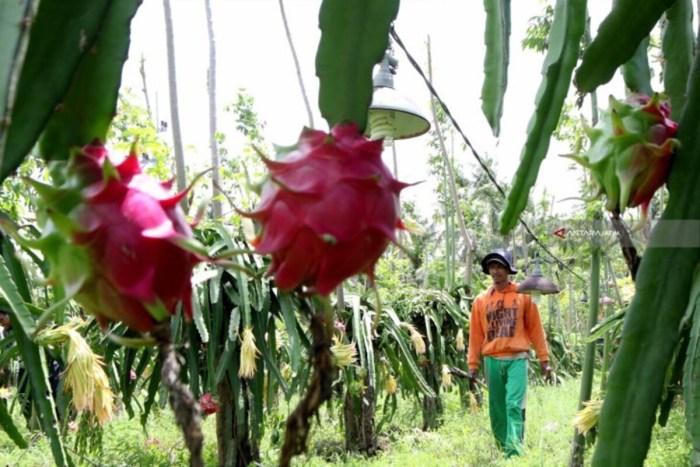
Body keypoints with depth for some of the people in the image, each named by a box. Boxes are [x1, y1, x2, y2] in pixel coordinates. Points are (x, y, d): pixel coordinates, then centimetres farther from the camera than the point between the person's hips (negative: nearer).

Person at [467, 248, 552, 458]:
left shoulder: (523, 296, 3)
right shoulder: (481, 300, 8)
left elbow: (535, 328, 5)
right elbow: (476, 335, 8)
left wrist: (544, 359, 3)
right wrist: (473, 365, 6)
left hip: (517, 359, -3)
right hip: (492, 360, 3)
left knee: (514, 405, -13)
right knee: (497, 409, 7)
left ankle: (514, 452, -14)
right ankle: (502, 448, 18)